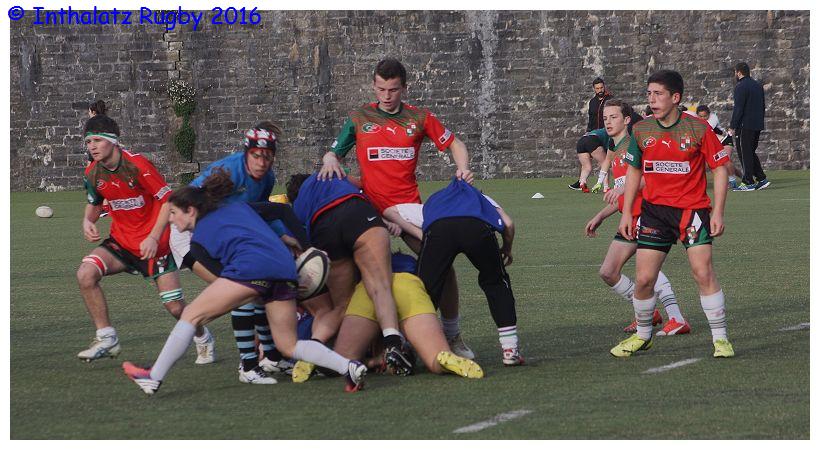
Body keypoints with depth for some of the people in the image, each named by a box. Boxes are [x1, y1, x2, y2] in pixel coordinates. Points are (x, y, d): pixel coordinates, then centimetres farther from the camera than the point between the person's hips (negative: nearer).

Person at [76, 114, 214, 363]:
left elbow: (168, 199, -15)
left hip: (153, 243, -5)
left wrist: (154, 237, -23)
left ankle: (202, 338, 30)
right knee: (85, 273, -23)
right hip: (121, 241, 5)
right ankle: (106, 339, -11)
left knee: (174, 307, -4)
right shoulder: (92, 173, -3)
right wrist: (88, 221, -7)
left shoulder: (137, 164, -19)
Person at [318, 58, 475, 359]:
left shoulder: (420, 118, 8)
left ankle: (452, 335, 5)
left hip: (408, 207, 0)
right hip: (370, 207, 0)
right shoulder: (358, 118, 8)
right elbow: (334, 152, 12)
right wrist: (330, 161, -12)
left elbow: (454, 144, 17)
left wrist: (463, 168, -2)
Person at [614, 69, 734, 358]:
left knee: (703, 273, -13)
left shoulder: (698, 129, -8)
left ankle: (720, 338, -2)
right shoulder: (641, 131, 3)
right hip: (654, 209, 3)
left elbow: (720, 168, -3)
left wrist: (717, 212, -9)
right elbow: (634, 171, 15)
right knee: (643, 278, 0)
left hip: (692, 208, -3)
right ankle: (642, 336, 21)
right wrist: (626, 213, 10)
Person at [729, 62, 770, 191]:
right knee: (751, 152, 17)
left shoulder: (741, 87, -13)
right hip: (758, 125, 9)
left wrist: (732, 127, -14)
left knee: (745, 153, -3)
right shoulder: (758, 85, 14)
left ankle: (748, 182, -3)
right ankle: (762, 179, 12)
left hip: (745, 127, -9)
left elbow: (738, 109, -17)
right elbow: (763, 106, 19)